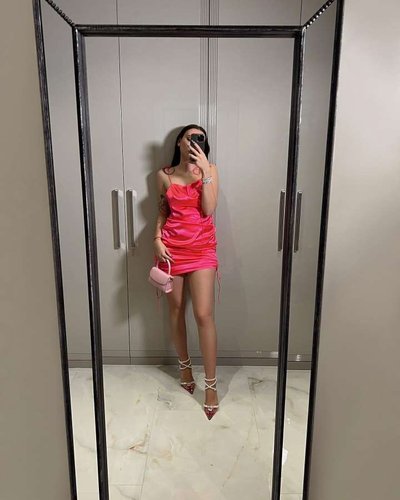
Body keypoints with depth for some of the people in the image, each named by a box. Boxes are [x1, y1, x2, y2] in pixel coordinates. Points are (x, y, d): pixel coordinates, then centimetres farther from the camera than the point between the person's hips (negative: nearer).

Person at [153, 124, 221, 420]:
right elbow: (162, 212, 13)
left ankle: (211, 384, 5)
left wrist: (205, 170, -14)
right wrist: (157, 239, -3)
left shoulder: (210, 170, 2)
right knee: (176, 310, 11)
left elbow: (209, 210, -9)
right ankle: (185, 365, 34)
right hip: (172, 248, 2)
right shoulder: (164, 175, 6)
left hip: (201, 249, -2)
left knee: (204, 315, -8)